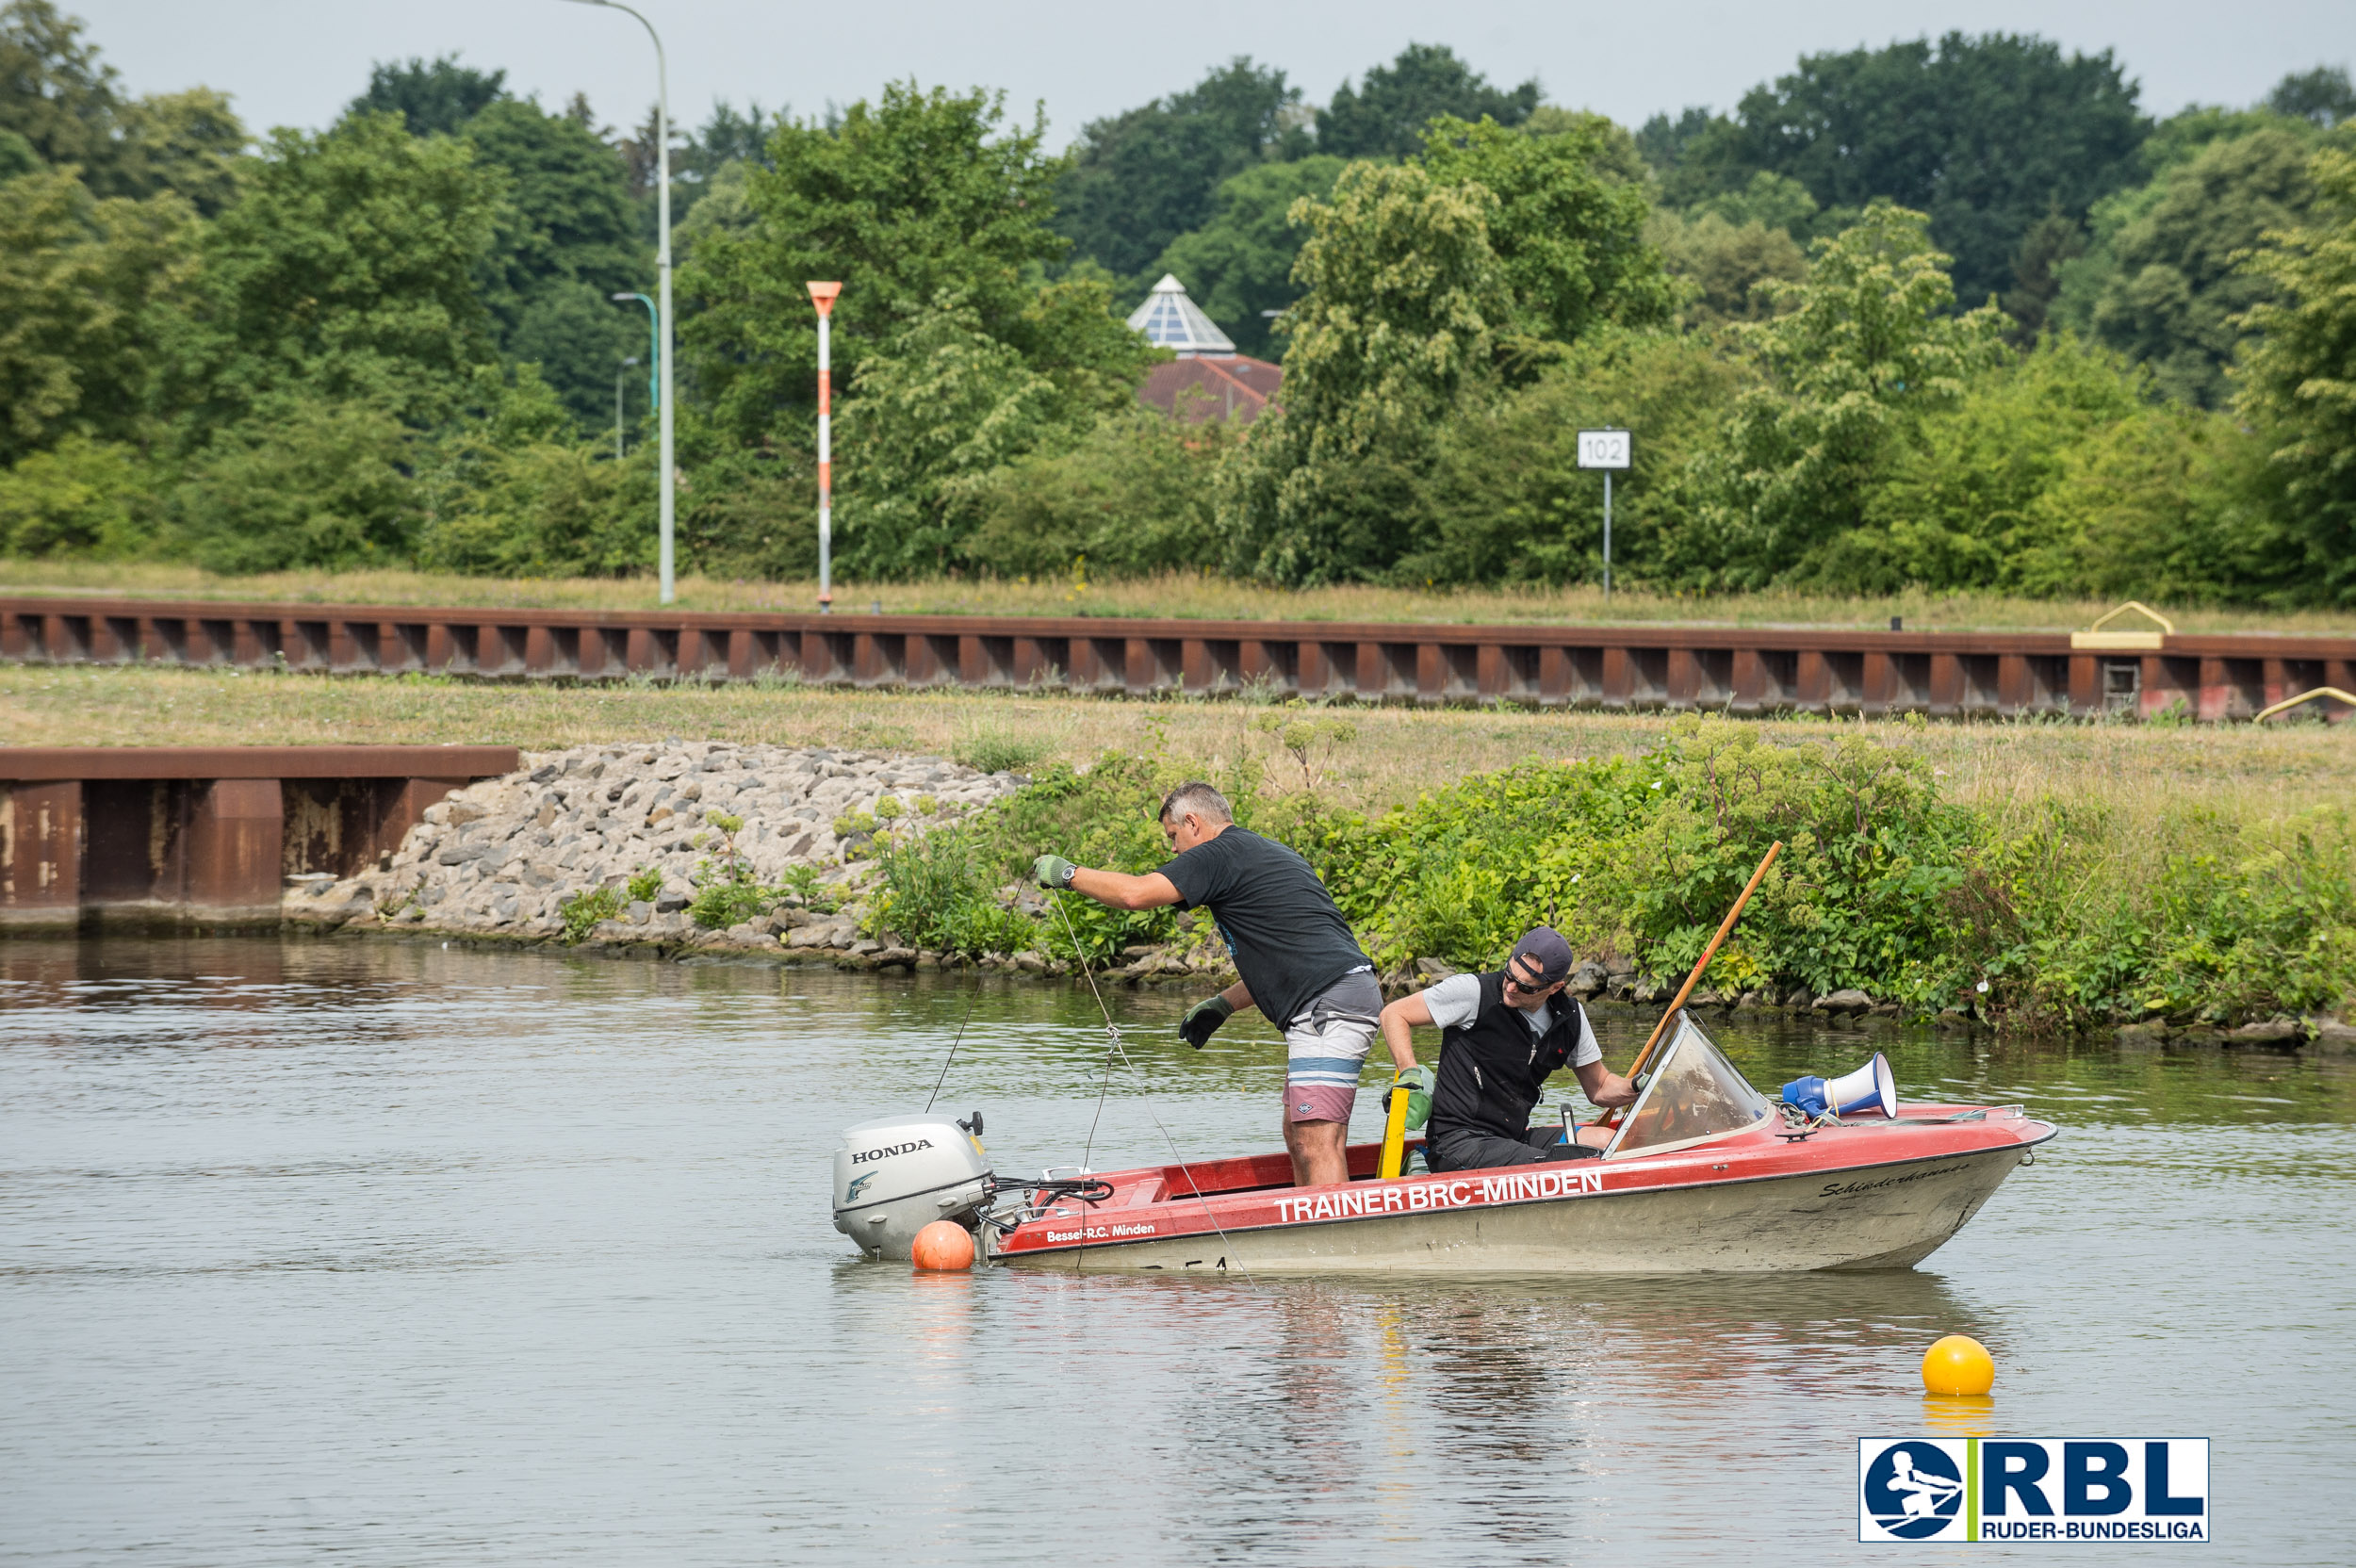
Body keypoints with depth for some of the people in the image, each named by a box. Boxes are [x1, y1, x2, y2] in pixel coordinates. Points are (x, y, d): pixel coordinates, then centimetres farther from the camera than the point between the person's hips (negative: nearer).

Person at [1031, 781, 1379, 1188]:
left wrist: (1067, 873, 1)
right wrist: (1222, 1005, 28)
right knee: (1299, 1140, 12)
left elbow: (1136, 893, -13)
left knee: (1317, 1144, -15)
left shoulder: (1221, 854, -5)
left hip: (1329, 1006, -10)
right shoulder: (1269, 854, 27)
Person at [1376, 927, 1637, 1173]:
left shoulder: (1570, 1018, 6)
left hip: (1515, 1138, 7)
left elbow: (1599, 1088, 18)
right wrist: (1410, 1073, -21)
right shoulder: (1474, 992, -11)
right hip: (1458, 1143, -7)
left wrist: (1636, 1088, -3)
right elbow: (1394, 1015, -6)